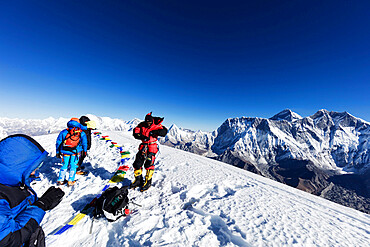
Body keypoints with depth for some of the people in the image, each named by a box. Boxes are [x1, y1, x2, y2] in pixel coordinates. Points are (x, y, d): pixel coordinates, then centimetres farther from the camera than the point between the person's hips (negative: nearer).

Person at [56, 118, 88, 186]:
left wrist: (58, 152, 18)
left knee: (64, 165, 19)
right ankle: (70, 181, 14)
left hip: (65, 152, 2)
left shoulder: (64, 132, 6)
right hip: (75, 152, -2)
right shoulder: (81, 133, 2)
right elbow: (84, 143, 6)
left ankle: (60, 180, 24)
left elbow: (58, 142, 9)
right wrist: (85, 151, 17)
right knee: (73, 166, 9)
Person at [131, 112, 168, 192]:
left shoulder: (156, 125, -8)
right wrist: (143, 137, -22)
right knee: (137, 163, 6)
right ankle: (138, 180, 26)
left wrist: (155, 132, -29)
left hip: (152, 147, -4)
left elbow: (164, 131, -17)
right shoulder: (142, 125, 1)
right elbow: (135, 133, -6)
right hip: (143, 145, 5)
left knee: (149, 164, -10)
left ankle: (148, 182, 9)